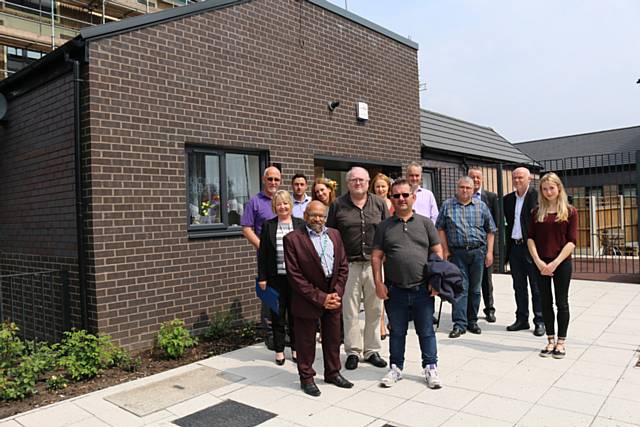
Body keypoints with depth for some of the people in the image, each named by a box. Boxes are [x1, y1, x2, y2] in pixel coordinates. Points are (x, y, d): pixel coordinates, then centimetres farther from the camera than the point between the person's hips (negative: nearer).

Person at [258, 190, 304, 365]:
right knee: (277, 315, 8)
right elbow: (262, 253, 2)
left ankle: (296, 348, 24)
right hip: (276, 277, 0)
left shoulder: (301, 224, 3)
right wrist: (262, 277, -3)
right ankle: (279, 351, 20)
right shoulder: (268, 225, 3)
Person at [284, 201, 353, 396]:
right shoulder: (293, 239, -11)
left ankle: (333, 372, 36)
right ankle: (306, 378, 27)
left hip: (333, 297, 5)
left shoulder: (334, 235, 7)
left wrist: (336, 293, -6)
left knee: (333, 338, 17)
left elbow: (343, 266, 7)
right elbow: (295, 275, -14)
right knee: (306, 341, 8)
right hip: (307, 300, -5)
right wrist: (320, 298, -15)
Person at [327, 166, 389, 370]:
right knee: (350, 310, 4)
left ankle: (372, 350, 24)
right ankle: (353, 351, 18)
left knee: (375, 309, 9)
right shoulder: (338, 205, 3)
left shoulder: (379, 203, 8)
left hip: (374, 264, 2)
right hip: (348, 265, -1)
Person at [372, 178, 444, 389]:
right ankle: (396, 368, 27)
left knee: (426, 331, 9)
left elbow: (437, 252, 5)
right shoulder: (384, 226, 5)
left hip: (423, 289, 0)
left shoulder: (425, 223, 6)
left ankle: (431, 368, 23)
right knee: (397, 332, 13)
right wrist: (379, 283, -5)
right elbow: (376, 256, 3)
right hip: (394, 290, 1)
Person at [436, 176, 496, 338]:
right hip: (457, 252, -2)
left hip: (478, 252, 2)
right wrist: (445, 250, -2)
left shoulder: (481, 206, 7)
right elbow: (440, 228, 4)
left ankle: (472, 321, 22)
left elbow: (490, 230, 8)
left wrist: (489, 252, 1)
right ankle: (459, 324, 0)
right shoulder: (447, 205, 4)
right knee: (460, 288, -4)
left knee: (475, 288, 9)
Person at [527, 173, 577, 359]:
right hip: (541, 263, 2)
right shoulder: (537, 212, 6)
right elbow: (530, 238, 3)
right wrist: (538, 261, -10)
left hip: (562, 262, -2)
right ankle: (550, 341, 19)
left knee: (561, 302, 6)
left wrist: (555, 263, -14)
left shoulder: (570, 211, -1)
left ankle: (561, 342, 16)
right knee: (545, 302, 8)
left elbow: (572, 241, -6)